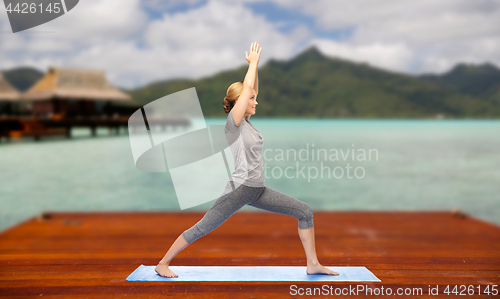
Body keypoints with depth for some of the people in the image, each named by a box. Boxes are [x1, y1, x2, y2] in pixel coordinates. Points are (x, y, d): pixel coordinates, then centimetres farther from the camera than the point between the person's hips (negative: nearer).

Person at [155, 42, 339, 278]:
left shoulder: (245, 121, 11)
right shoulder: (232, 123, -10)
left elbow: (252, 89, 14)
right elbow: (247, 87, -16)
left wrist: (254, 64, 10)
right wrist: (253, 62, -4)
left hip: (258, 190, 8)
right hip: (239, 189, -8)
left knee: (305, 212, 5)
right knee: (201, 229, -1)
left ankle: (313, 264, 13)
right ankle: (162, 264, 18)